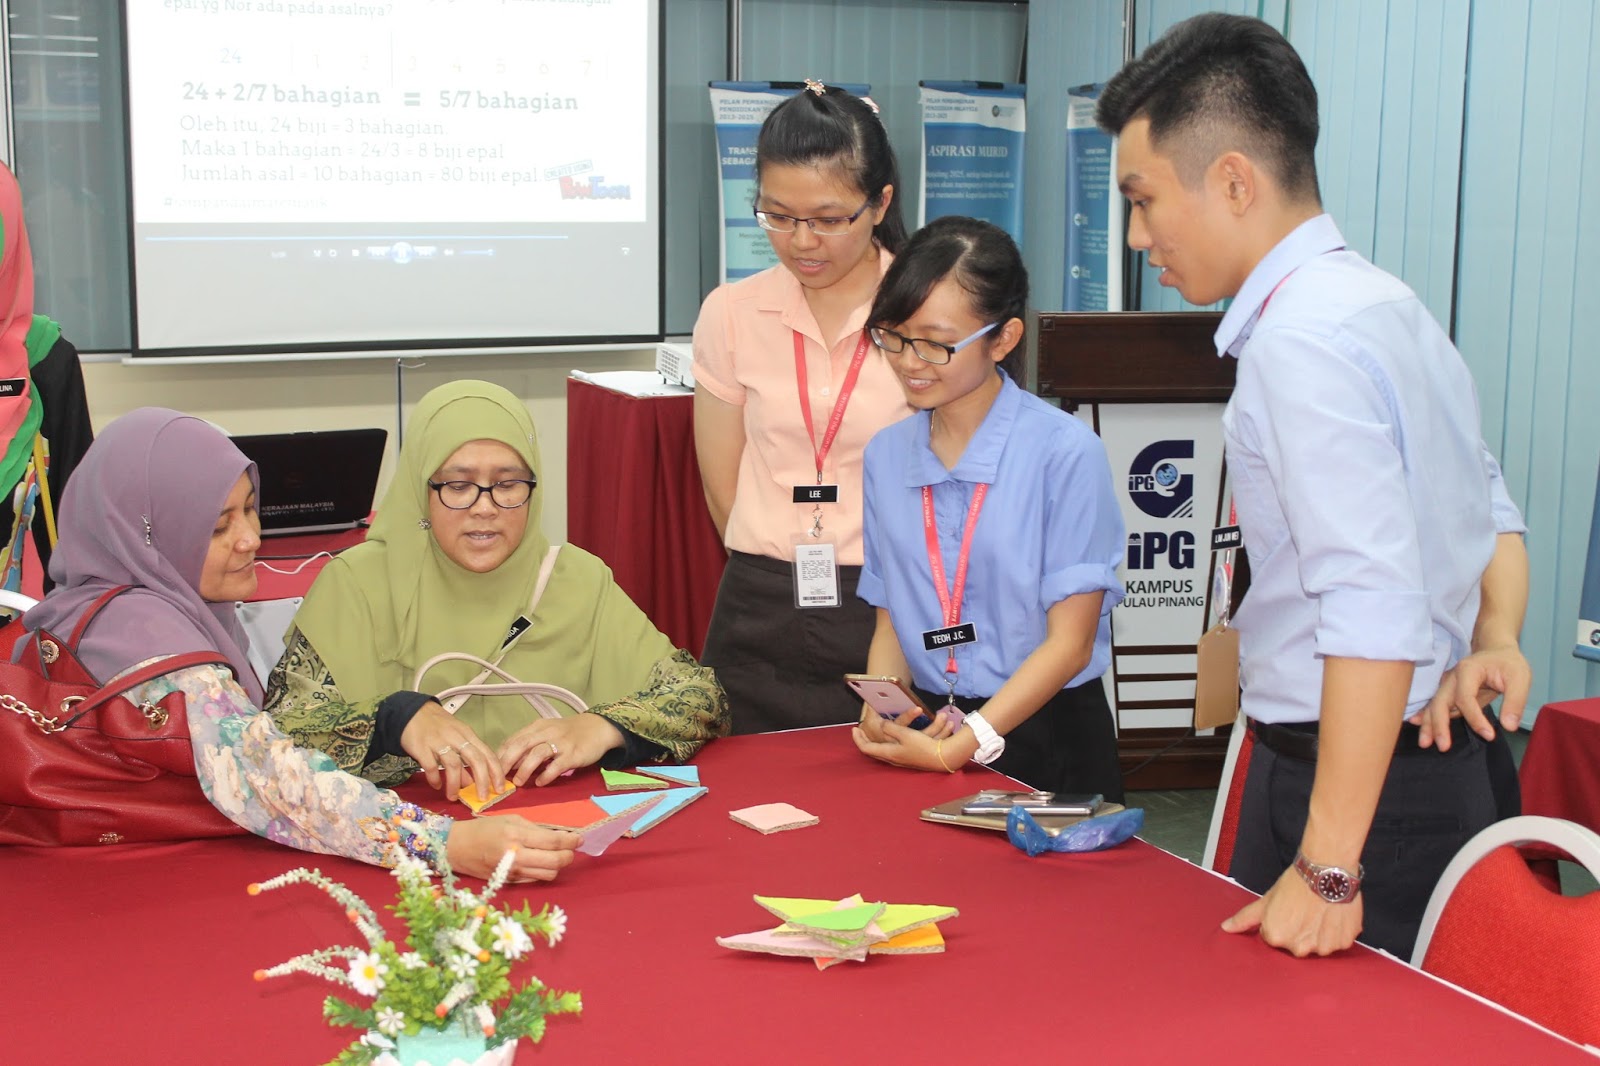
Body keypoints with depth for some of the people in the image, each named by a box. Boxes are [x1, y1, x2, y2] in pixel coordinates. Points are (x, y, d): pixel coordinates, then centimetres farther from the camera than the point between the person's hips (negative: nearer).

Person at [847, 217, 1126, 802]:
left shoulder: (1064, 452, -8)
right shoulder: (886, 454, 10)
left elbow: (1070, 642, -8)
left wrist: (960, 747, -14)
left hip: (1048, 737, -3)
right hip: (925, 728, 4)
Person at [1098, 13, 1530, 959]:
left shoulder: (1300, 341, -20)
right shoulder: (1388, 305, 11)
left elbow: (1377, 613, -27)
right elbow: (1495, 513, 18)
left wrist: (1329, 869, -24)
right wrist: (1497, 639, 1)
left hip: (1364, 777, -9)